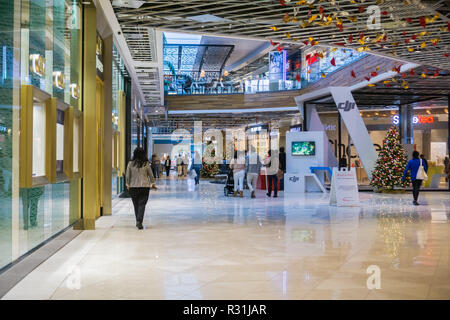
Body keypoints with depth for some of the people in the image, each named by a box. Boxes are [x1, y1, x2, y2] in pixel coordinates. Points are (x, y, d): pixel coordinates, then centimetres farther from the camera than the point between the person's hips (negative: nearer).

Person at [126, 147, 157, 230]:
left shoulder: (130, 164, -3)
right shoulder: (146, 164, -4)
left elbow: (127, 176, 1)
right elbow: (151, 175, 4)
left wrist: (128, 185, 15)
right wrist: (153, 183, 19)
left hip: (133, 187, 1)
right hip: (144, 187, -1)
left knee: (136, 205, 13)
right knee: (142, 204, 0)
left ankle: (138, 221, 23)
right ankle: (139, 221, -11)